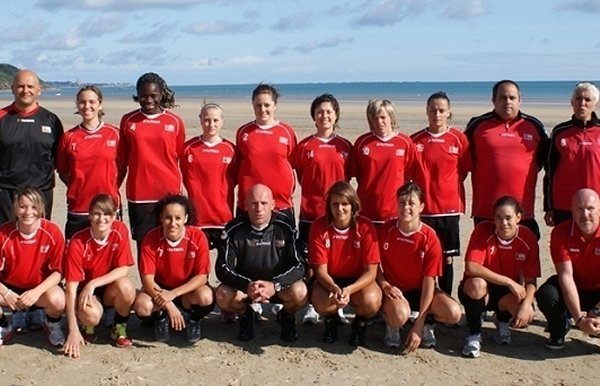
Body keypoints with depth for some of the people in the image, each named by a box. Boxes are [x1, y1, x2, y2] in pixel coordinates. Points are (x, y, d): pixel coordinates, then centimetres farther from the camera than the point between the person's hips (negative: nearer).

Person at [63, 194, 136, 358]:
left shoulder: (120, 230, -15)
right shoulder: (78, 242, -21)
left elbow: (124, 269, -15)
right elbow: (71, 285, -22)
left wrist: (93, 283, -29)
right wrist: (73, 330, -29)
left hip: (110, 290, 2)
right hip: (84, 291, -2)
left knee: (125, 286, -32)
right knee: (91, 314, -34)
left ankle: (119, 329, -3)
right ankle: (86, 326, 6)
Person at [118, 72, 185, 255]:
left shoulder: (175, 122, 3)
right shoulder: (128, 121, 6)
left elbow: (183, 160, 9)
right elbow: (122, 162, 12)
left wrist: (183, 190, 7)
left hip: (169, 195, -1)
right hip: (139, 196, 1)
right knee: (144, 247, 4)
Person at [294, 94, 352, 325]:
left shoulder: (345, 146, 4)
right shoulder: (304, 146, 1)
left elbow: (347, 177, 11)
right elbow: (300, 177, 9)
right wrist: (316, 193, 2)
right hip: (311, 212, -1)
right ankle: (312, 306, 12)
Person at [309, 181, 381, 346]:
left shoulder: (366, 227, -17)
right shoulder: (319, 226, -15)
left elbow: (371, 271, -18)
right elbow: (320, 269, -14)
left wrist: (348, 290, -35)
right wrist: (334, 288, -36)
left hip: (358, 280, 0)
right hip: (329, 280, 0)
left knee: (371, 302, -33)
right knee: (322, 303, -33)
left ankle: (360, 324, 5)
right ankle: (331, 320, 7)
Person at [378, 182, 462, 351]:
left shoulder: (430, 239, -15)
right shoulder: (385, 230, -10)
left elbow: (429, 281, -15)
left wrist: (418, 325, -19)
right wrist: (384, 285, -20)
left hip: (420, 290, 1)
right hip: (394, 290, -1)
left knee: (454, 313, -25)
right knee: (400, 315, -36)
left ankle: (427, 323, 9)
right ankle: (391, 325, 2)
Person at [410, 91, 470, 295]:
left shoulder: (459, 139, 0)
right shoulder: (415, 140, 2)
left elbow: (463, 172, 8)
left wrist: (447, 188, 3)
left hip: (449, 209, 0)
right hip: (422, 208, 0)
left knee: (447, 258, 6)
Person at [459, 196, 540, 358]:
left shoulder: (528, 238, -13)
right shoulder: (483, 230, -20)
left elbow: (530, 281, -11)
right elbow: (471, 267, -32)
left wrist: (526, 305, -31)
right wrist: (509, 281, -33)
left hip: (507, 294, 3)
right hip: (479, 290, -2)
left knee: (525, 316, -28)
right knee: (477, 284, -38)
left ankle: (502, 322, 12)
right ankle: (474, 335, -12)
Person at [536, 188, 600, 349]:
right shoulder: (561, 232, -18)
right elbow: (566, 275, -23)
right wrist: (579, 318, -31)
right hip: (573, 290, 1)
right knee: (546, 295, -30)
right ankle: (558, 332, 4)